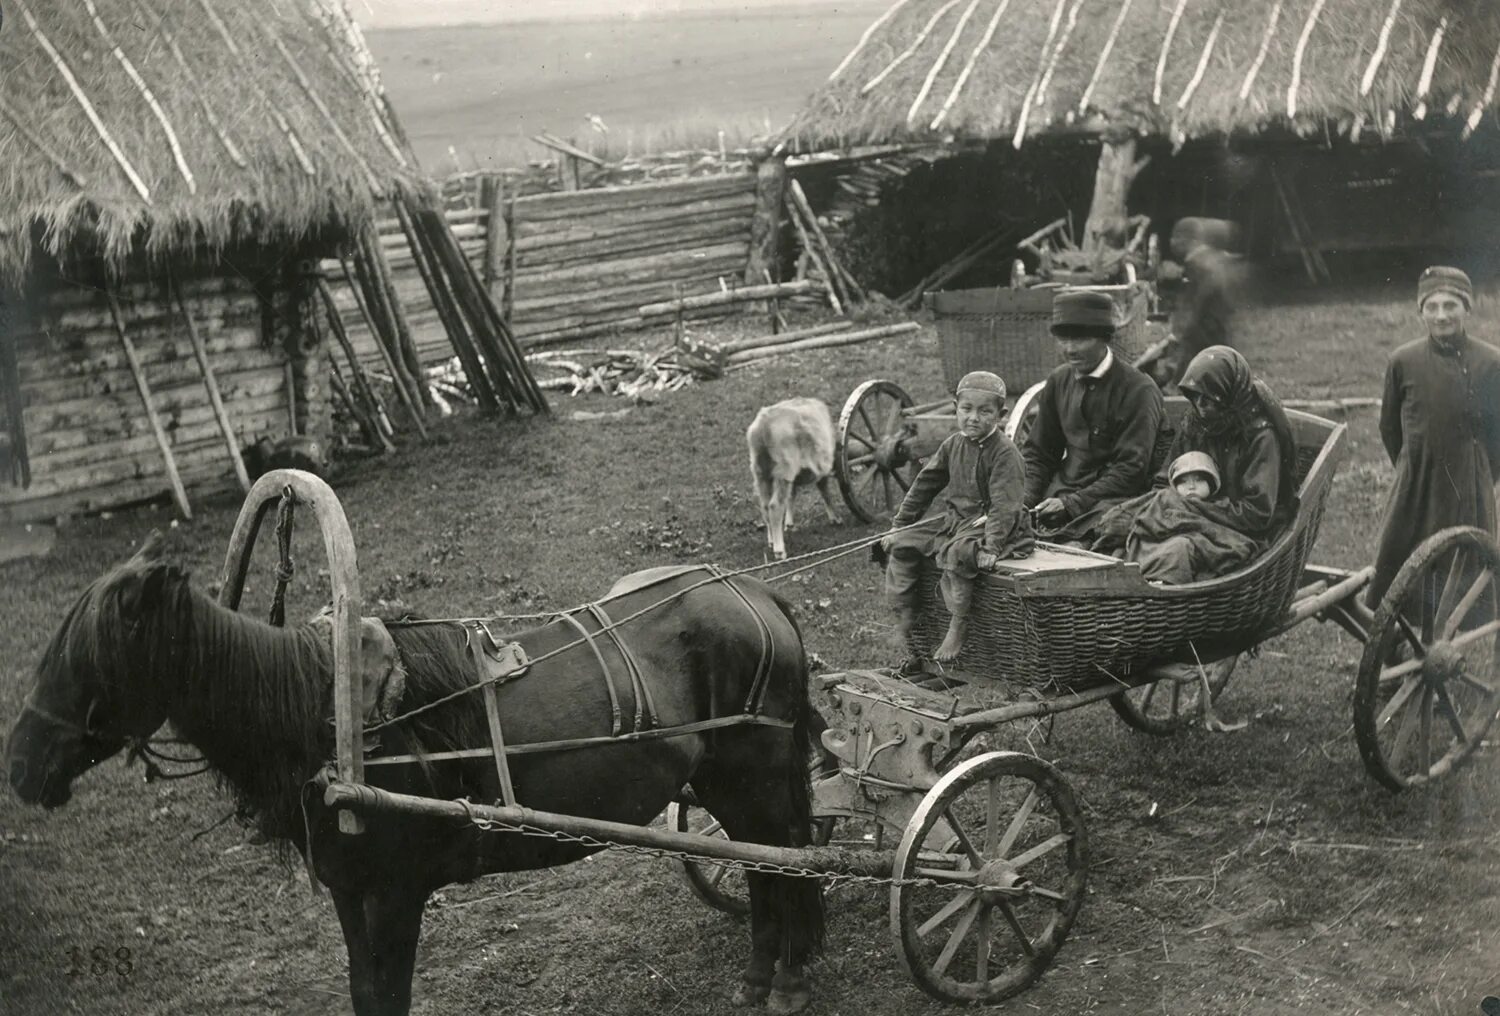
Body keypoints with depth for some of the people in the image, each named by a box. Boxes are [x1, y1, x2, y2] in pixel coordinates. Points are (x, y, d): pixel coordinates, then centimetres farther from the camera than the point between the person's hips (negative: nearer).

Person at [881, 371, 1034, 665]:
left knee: (956, 554, -36)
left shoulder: (1004, 452, -16)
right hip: (954, 519, 8)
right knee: (900, 545, -2)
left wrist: (991, 546, -33)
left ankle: (957, 628, -23)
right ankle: (905, 621, 3)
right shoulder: (953, 445, 7)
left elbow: (1004, 504, -24)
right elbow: (924, 486, 13)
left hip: (987, 524, -8)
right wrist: (898, 526, 11)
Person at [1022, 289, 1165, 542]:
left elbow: (1132, 470, -13)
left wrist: (1072, 503, -19)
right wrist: (1026, 500, -2)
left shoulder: (1138, 390, -9)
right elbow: (1038, 452, 17)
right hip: (1062, 489, 5)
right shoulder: (1058, 381, 10)